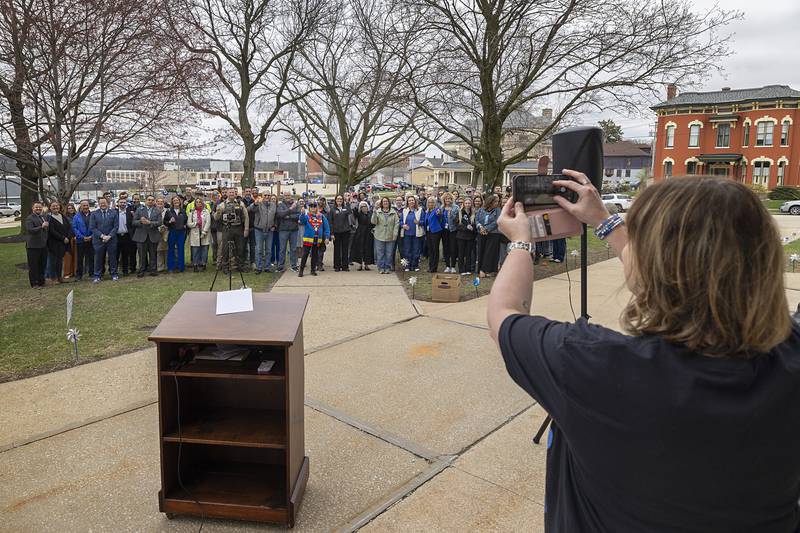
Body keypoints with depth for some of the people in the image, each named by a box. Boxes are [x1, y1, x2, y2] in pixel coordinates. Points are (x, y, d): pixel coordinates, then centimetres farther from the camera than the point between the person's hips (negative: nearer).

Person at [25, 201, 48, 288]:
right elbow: (30, 230, -22)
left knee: (43, 265, 13)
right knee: (33, 266, 1)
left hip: (43, 245, 7)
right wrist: (41, 226, -31)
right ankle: (34, 284, 7)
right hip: (33, 246, -7)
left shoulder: (44, 217, 15)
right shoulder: (29, 218, -9)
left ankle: (41, 281, 25)